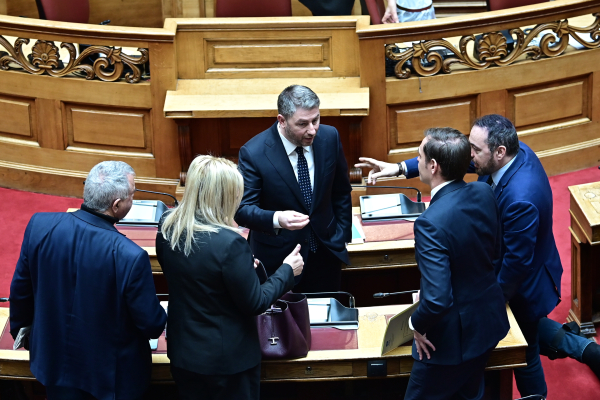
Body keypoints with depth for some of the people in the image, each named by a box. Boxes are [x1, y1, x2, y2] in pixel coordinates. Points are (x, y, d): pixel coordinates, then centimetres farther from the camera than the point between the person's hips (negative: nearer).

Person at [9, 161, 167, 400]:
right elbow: (152, 325, -19)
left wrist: (20, 329, 17)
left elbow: (20, 290, -3)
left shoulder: (40, 225, -19)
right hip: (111, 374, -4)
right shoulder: (130, 257, -32)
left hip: (54, 360, 4)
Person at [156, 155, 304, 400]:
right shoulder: (229, 243, -29)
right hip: (227, 358, -6)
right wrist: (287, 271, -5)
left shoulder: (167, 229, -7)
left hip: (182, 351, 6)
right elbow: (255, 304, -18)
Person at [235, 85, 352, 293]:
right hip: (277, 260, -3)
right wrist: (277, 219, -38)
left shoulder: (329, 137, -7)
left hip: (325, 254, 4)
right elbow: (242, 209, -20)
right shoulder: (253, 153, -19)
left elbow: (341, 192, 6)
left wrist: (342, 237, 6)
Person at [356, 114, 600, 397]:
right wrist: (400, 168, -12)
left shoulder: (520, 199, -42)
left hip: (524, 286, -8)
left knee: (524, 351, 18)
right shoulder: (516, 151, -16)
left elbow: (517, 261, -31)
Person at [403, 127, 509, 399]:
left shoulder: (431, 223, -33)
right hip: (490, 323, 7)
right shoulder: (483, 194, -9)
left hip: (453, 337, -7)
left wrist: (417, 324, -15)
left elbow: (437, 300, -35)